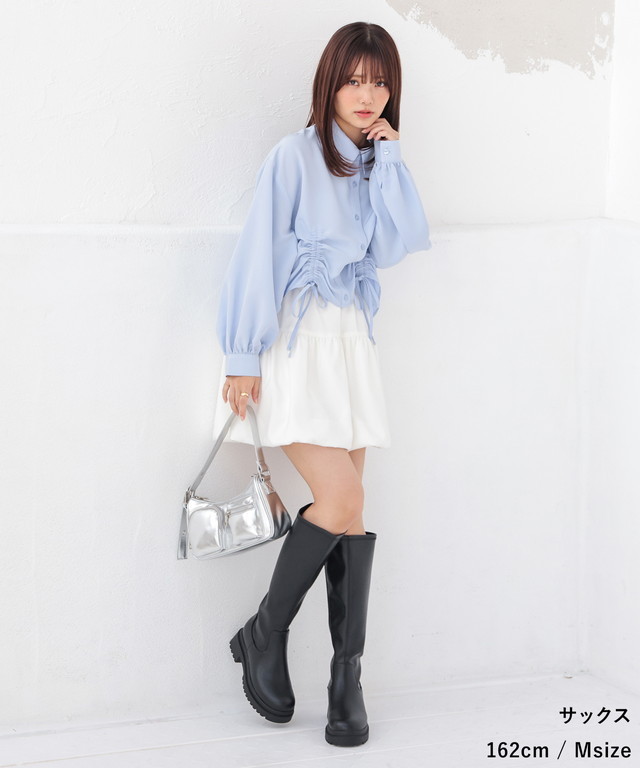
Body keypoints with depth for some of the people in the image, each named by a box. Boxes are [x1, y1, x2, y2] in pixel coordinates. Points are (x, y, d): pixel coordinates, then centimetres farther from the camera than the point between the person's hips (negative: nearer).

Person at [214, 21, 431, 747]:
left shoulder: (376, 164, 12)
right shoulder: (294, 156, -7)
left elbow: (401, 243, -2)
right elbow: (258, 255, -9)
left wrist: (389, 157, -4)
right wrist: (243, 357, -11)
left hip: (352, 340, 6)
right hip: (294, 338, -6)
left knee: (349, 510, 2)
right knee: (342, 501, -14)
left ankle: (347, 680, 7)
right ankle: (263, 635, 7)